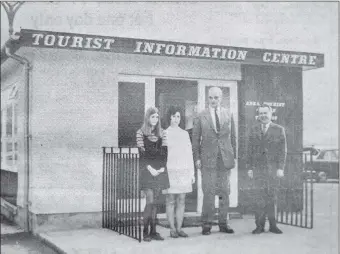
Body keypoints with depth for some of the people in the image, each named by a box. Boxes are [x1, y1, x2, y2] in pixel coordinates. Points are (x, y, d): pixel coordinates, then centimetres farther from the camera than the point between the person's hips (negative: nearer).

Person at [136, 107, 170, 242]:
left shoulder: (161, 134, 13)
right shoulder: (141, 133, 1)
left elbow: (164, 153, 10)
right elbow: (141, 153, -5)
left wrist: (163, 167, -3)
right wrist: (150, 168, -13)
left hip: (160, 171, 4)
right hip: (147, 170, -4)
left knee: (156, 202, 4)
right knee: (150, 200, -12)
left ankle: (153, 231, 9)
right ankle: (145, 232, -3)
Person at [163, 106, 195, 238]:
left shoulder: (185, 134, 13)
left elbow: (189, 154, 14)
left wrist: (192, 173, 10)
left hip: (183, 171, 3)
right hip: (170, 170, -3)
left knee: (181, 201, 4)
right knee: (170, 201, -1)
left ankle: (179, 228, 10)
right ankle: (172, 229, 5)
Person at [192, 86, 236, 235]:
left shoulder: (228, 115, 10)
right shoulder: (201, 117, 3)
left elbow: (233, 137, 12)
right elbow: (195, 139, 3)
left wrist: (233, 156, 6)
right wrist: (197, 158, -4)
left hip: (225, 160, 2)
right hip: (208, 160, -2)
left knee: (225, 192, 6)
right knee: (208, 193, -3)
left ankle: (223, 223, 16)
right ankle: (206, 224, 7)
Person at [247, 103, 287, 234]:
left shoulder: (279, 129, 4)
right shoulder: (254, 129, 11)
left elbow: (282, 150, 1)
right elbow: (250, 150, 10)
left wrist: (280, 168, -6)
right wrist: (250, 168, 5)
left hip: (273, 167, -1)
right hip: (258, 168, 1)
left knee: (271, 196, 1)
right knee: (260, 196, -1)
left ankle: (272, 225, 9)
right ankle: (260, 225, 3)